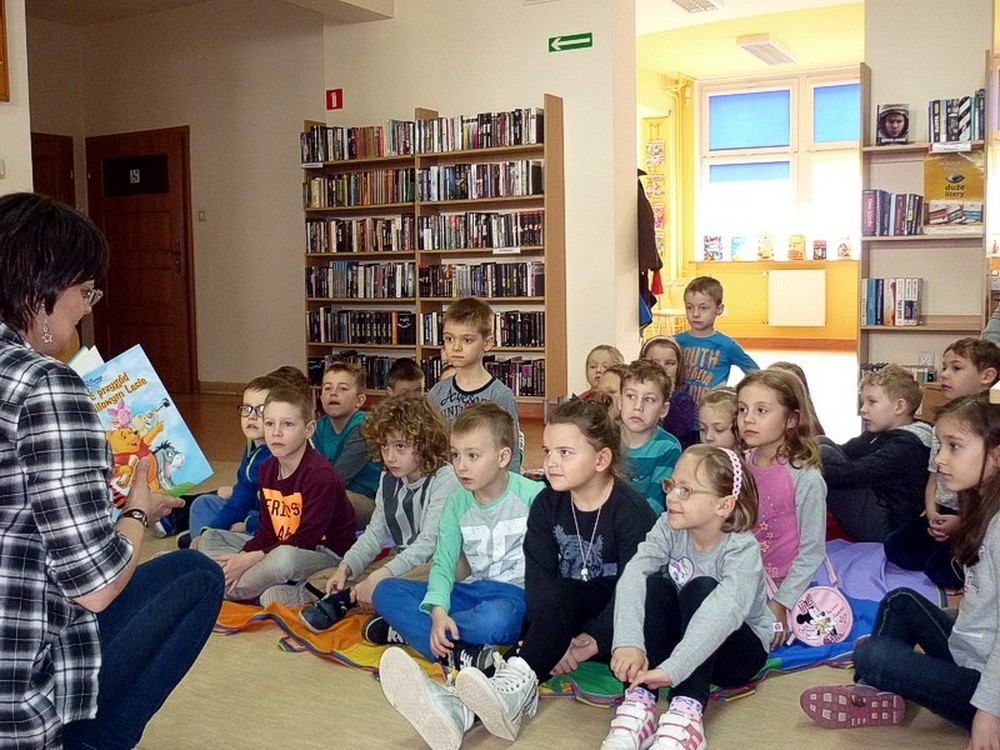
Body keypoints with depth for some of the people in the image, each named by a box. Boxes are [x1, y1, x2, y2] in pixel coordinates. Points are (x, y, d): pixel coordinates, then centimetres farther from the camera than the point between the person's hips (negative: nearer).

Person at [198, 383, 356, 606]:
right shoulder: (268, 470, 4)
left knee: (284, 557, -41)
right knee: (210, 538, 8)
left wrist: (251, 558, -23)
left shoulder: (321, 475, -22)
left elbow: (306, 539, -23)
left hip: (325, 552, -9)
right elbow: (267, 531, 4)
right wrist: (242, 557, -15)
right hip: (279, 547, 9)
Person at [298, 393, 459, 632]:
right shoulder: (388, 481, 7)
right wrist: (345, 568, -12)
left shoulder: (445, 478, -17)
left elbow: (429, 542, -24)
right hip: (403, 561, 7)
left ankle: (345, 600, -27)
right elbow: (375, 534, 6)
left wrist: (380, 576, -31)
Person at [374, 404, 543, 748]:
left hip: (518, 595, -6)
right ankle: (463, 654, -31)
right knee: (386, 591, -11)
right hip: (474, 591, 6)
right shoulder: (457, 504, 3)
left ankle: (405, 629, -20)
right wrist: (438, 610, -22)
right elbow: (443, 564, -2)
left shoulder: (533, 496, -11)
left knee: (494, 619, -41)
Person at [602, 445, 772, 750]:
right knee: (655, 585, -25)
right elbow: (632, 575, -29)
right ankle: (638, 703, -32)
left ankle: (687, 710, -38)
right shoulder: (669, 528, -14)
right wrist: (628, 642, -46)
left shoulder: (742, 549, -26)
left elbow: (724, 613, -42)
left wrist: (672, 669, -54)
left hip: (738, 649, -3)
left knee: (701, 588, -31)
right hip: (678, 639, 4)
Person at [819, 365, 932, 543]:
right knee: (822, 443, 3)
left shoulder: (906, 445, -18)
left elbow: (853, 473, -27)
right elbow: (844, 452, 4)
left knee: (824, 454, -20)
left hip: (888, 527, -10)